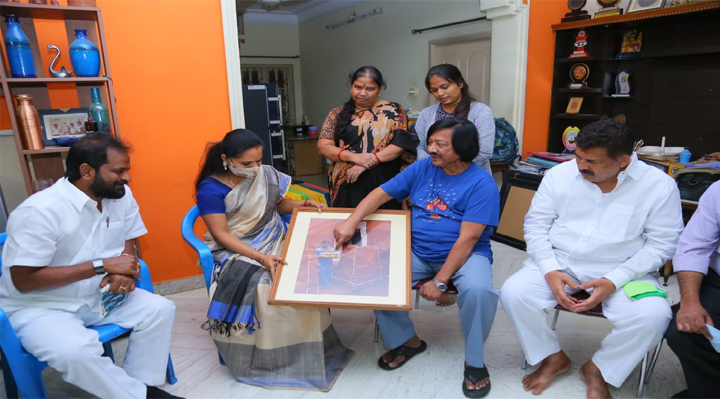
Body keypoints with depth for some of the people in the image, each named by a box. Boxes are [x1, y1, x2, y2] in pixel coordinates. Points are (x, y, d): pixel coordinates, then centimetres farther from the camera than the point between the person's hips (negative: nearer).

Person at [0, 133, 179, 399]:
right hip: (38, 306, -5)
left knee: (160, 309, -13)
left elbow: (126, 242, 5)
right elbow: (24, 281, -23)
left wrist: (124, 271, -18)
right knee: (76, 351, -32)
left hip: (98, 296, 6)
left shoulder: (121, 195, -6)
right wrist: (102, 265, -26)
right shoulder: (39, 211, -24)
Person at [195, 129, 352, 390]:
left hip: (275, 240, 4)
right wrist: (260, 256, -27)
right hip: (235, 250, -4)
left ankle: (306, 350, -4)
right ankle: (264, 359, -9)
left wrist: (303, 204, -4)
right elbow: (221, 234, -16)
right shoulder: (210, 188, -12)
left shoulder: (266, 174, 0)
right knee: (260, 285, -31)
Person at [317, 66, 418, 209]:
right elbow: (323, 146, 0)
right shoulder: (338, 114, 8)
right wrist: (354, 157, -16)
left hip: (383, 183, -1)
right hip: (347, 184, 2)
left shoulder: (393, 111, 3)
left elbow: (400, 143, -7)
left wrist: (367, 163, -17)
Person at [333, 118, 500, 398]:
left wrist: (440, 281, -23)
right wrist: (351, 222, -12)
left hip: (466, 255, -4)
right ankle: (406, 341, 8)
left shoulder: (481, 183, -14)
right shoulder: (421, 168, 0)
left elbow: (467, 239, -20)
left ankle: (474, 362, -7)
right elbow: (381, 194, 2)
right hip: (418, 252, 5)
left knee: (477, 290, -35)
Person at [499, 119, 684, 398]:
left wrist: (613, 281, -20)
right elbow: (536, 225, -1)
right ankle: (553, 357, 7)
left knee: (653, 316, -29)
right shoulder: (559, 174, -3)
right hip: (559, 262, 1)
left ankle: (598, 369, 2)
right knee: (513, 293, -22)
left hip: (623, 271, -1)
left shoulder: (659, 185, -7)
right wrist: (551, 271, -16)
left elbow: (661, 244, -7)